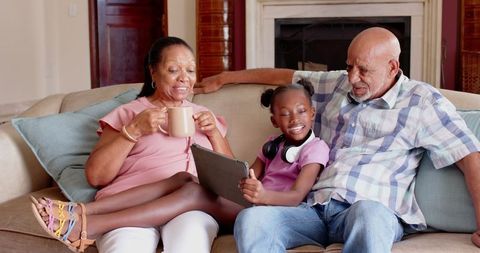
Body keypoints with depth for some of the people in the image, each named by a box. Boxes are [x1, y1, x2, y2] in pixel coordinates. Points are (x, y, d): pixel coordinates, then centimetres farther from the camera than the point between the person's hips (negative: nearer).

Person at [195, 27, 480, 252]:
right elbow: (284, 76, 33)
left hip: (375, 213, -4)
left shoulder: (422, 101, 4)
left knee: (367, 213, -44)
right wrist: (224, 78, 40)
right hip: (315, 209, 5)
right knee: (250, 220, -27)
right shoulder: (336, 84, 20)